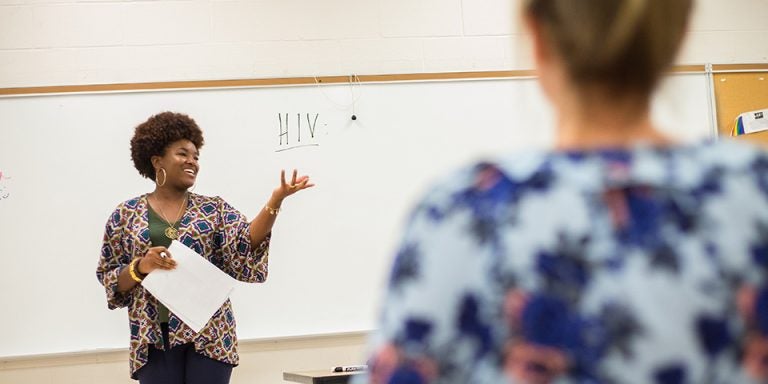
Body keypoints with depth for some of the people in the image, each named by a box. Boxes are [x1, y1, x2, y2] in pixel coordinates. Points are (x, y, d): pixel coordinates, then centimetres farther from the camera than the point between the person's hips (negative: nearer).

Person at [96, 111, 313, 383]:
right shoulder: (125, 215, 7)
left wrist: (275, 201, -20)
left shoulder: (213, 209, 8)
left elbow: (246, 246, -8)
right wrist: (140, 267, -12)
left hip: (208, 334, 0)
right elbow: (110, 282, 8)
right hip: (153, 338, 0)